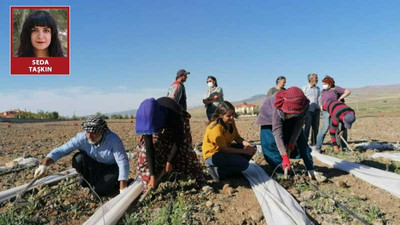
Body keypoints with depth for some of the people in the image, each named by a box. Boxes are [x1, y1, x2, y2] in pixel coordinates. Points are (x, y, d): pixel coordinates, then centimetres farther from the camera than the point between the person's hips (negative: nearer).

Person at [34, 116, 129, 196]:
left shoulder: (114, 140, -31)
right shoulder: (81, 138, -22)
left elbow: (123, 162, -32)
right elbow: (61, 150, -23)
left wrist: (123, 189, -37)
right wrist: (44, 165, -41)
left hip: (111, 168, -3)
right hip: (94, 166, 3)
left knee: (99, 190, -26)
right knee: (78, 158, -26)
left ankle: (113, 182, 7)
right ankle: (91, 180, -1)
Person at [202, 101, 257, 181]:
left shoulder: (231, 122, -3)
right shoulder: (216, 128, -27)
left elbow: (237, 138, 1)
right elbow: (224, 149, -25)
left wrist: (248, 145, -18)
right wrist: (244, 151, -21)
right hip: (213, 155, -9)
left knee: (251, 149, -2)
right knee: (243, 164, -20)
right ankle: (217, 171, -11)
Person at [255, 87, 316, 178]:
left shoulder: (304, 104, -33)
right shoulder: (278, 109, -43)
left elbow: (300, 122, -19)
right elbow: (277, 132, -42)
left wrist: (292, 142, -23)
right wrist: (284, 157, -46)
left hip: (291, 121, 3)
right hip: (270, 118, -3)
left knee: (301, 141, -8)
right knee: (270, 143, -17)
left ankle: (311, 171, -2)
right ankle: (282, 172, -4)